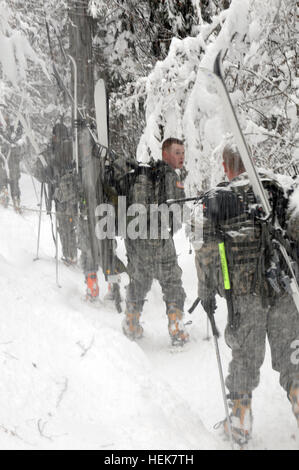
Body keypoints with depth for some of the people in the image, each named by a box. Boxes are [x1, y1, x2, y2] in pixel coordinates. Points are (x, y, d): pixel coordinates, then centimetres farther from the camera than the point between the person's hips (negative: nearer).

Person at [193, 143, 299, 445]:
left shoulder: (216, 199, -5)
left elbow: (206, 251, -4)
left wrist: (206, 293, 6)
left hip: (245, 290, -2)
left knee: (245, 354, 9)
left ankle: (241, 423, 18)